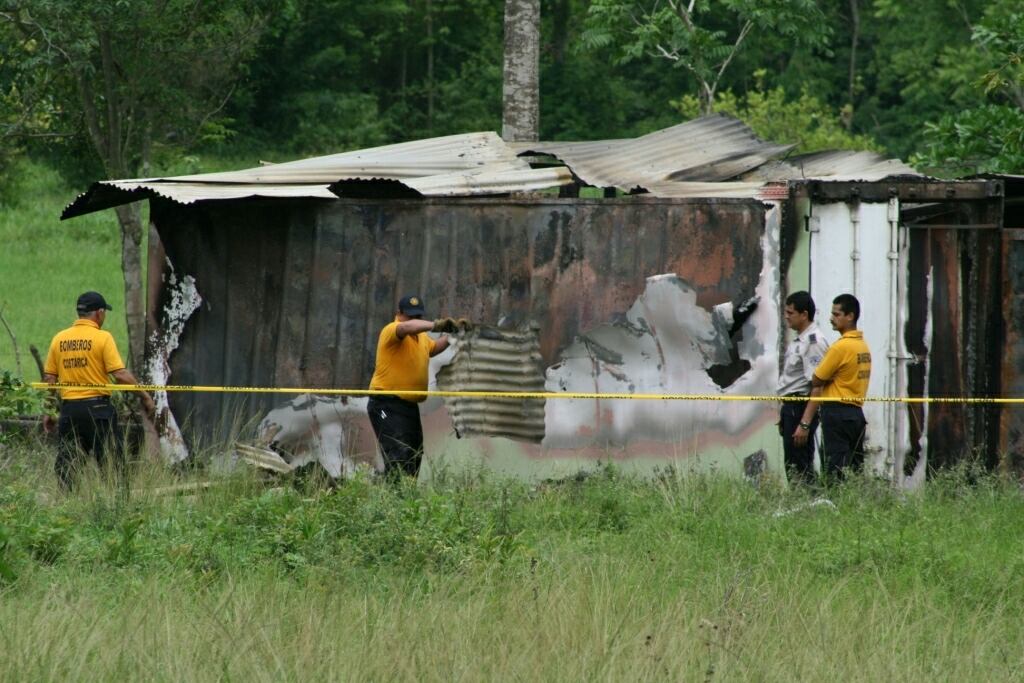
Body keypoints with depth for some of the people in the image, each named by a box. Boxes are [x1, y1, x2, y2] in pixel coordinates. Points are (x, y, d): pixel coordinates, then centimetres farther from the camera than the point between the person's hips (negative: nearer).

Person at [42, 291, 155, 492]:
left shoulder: (59, 339, 7)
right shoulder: (102, 338, -7)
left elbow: (49, 379, 8)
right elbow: (120, 375, -12)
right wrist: (145, 396, -2)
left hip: (69, 407, 4)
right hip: (97, 406, -4)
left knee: (66, 463, 7)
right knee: (111, 462, 2)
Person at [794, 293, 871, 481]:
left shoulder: (840, 347, -13)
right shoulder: (863, 346, 13)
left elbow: (816, 382, -7)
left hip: (837, 413, -9)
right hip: (857, 412, 9)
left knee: (835, 472, -10)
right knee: (855, 470, 8)